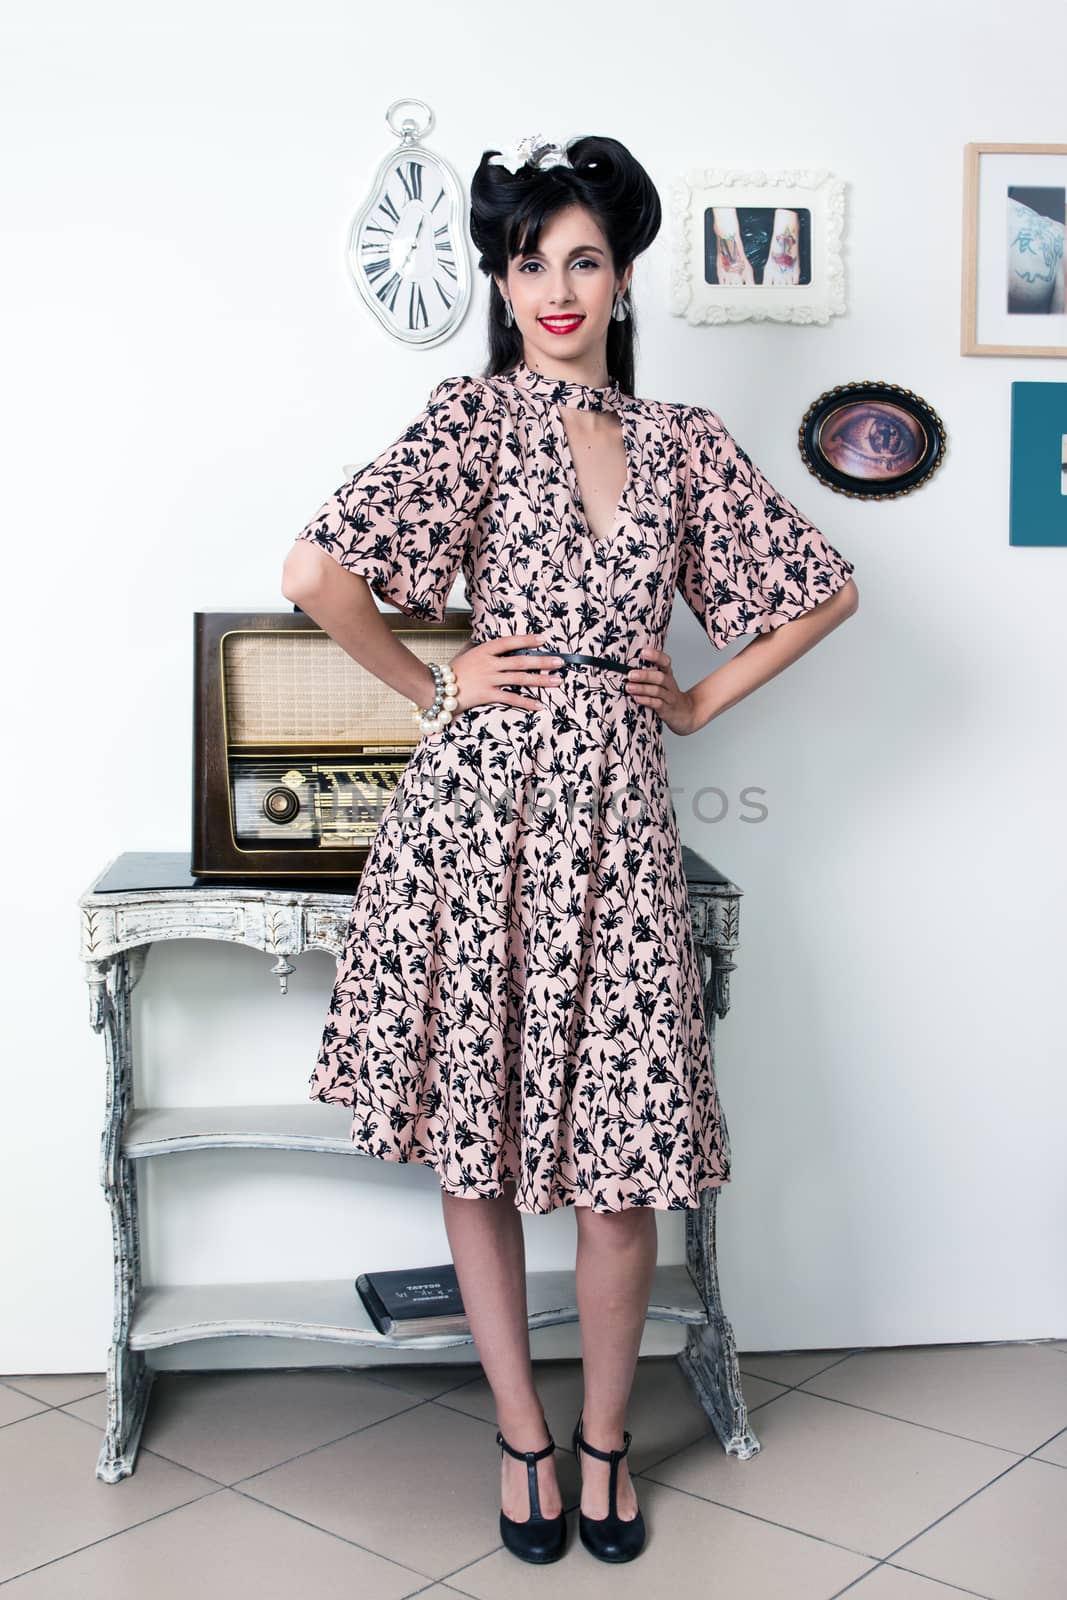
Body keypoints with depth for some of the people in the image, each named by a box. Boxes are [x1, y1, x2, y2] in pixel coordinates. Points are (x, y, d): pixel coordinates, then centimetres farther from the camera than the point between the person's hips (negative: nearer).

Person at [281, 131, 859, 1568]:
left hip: (619, 805, 2)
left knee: (627, 1149, 3)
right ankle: (522, 1436, 25)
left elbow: (824, 589, 16)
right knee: (472, 1140, 7)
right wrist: (430, 685, -5)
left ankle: (604, 1437, 25)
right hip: (484, 802, -2)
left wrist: (704, 701, 9)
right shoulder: (477, 415, -1)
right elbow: (316, 571, -13)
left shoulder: (684, 441, 10)